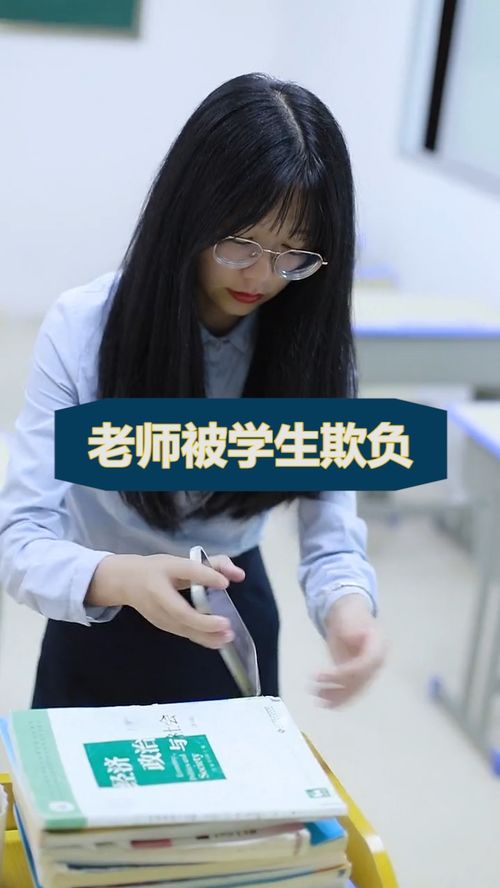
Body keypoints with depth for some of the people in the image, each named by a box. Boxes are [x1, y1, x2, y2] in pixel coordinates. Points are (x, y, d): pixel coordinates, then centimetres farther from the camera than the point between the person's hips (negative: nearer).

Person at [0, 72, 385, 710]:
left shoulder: (310, 344, -14)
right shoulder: (83, 328, -23)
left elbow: (331, 536, -15)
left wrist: (347, 606, -38)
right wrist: (123, 579, -46)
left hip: (234, 626, 2)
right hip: (100, 632, -1)